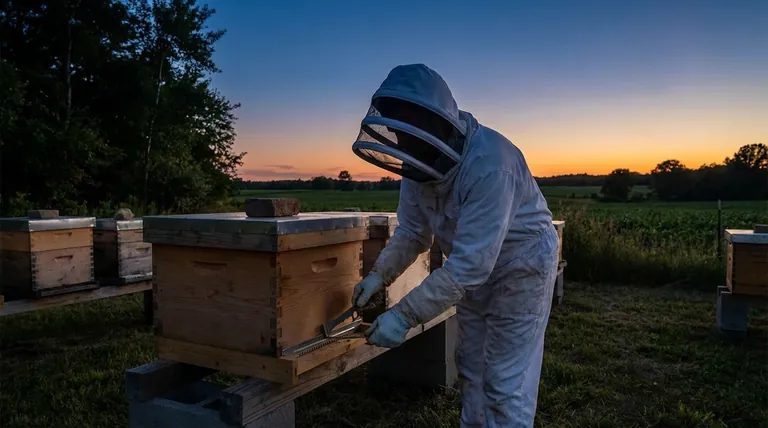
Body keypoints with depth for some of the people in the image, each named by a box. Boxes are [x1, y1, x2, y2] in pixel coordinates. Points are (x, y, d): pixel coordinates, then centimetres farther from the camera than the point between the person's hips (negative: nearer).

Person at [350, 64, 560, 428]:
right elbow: (412, 231, -2)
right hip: (474, 267, 7)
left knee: (506, 383, -3)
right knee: (471, 367, 19)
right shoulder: (420, 160, -12)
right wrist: (380, 275, -17)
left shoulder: (489, 162, -36)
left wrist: (405, 315, -38)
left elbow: (468, 262, -38)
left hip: (521, 267, -7)